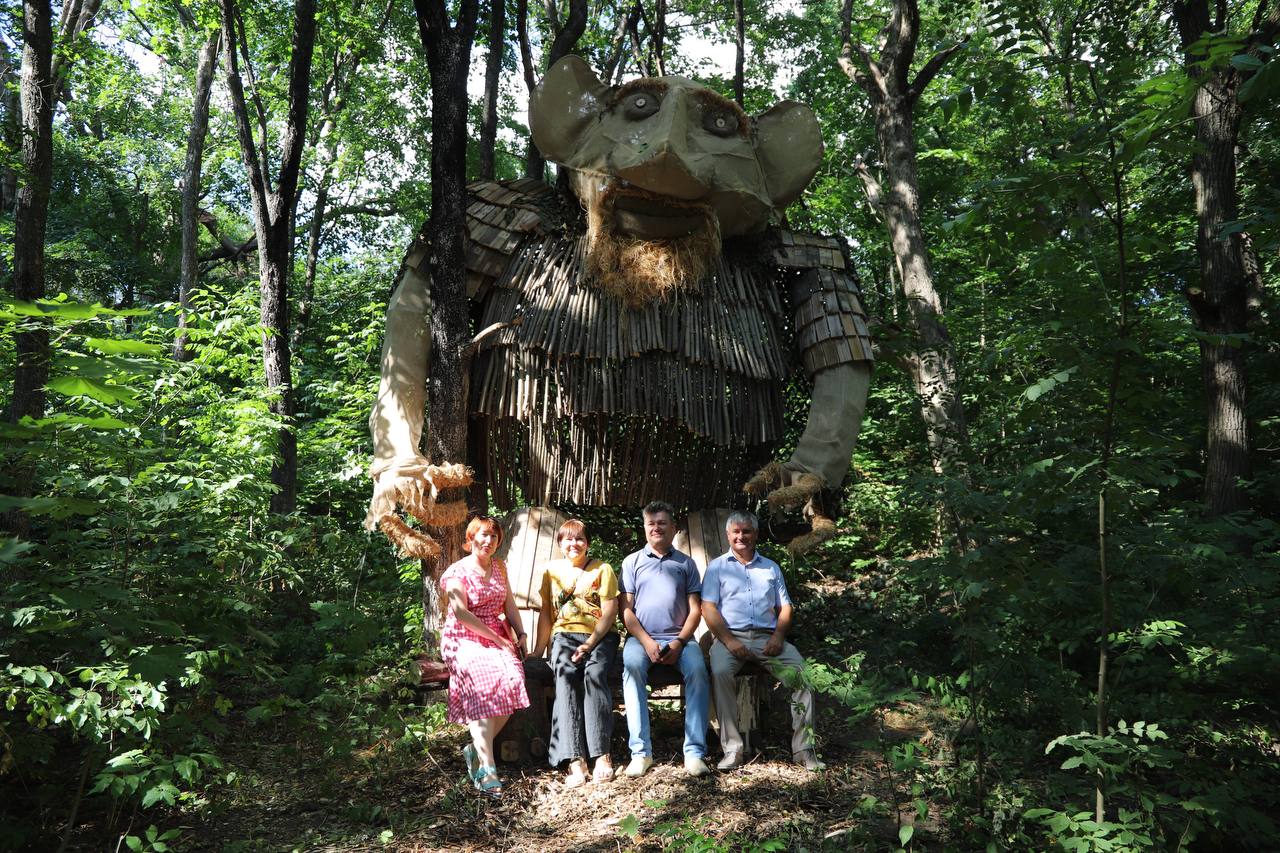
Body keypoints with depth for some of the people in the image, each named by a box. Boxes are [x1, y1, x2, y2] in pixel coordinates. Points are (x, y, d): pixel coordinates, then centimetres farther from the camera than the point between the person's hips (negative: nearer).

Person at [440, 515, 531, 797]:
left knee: (512, 678, -24)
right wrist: (497, 638, -13)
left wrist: (519, 633, 5)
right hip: (463, 639, -5)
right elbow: (461, 614, -11)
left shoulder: (499, 567, 16)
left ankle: (477, 749, -7)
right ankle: (487, 768, -32)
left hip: (497, 636, 5)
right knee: (484, 680, -31)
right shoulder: (457, 572, -3)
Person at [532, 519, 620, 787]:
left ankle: (602, 755, -31)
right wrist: (538, 651, 11)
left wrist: (589, 644, -13)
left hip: (599, 636, -1)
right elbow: (545, 613, 16)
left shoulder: (602, 569, 6)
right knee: (565, 676, -29)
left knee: (595, 673, -32)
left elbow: (610, 612, -3)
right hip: (565, 636, 1)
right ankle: (575, 760, -38)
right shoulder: (552, 570, 15)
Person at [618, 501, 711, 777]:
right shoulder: (632, 562, 13)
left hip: (679, 638, 1)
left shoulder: (686, 563, 15)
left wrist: (679, 642, -9)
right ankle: (641, 752, -32)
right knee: (632, 666, -33)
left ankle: (694, 752, -28)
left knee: (697, 669, -30)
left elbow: (695, 610, 8)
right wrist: (647, 642, -11)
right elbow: (626, 610, 5)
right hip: (642, 637, 0)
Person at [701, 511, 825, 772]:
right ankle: (732, 748, -27)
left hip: (767, 637, 2)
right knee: (720, 671, -34)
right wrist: (729, 641, -13)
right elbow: (708, 608, 2)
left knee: (801, 671, -24)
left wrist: (778, 637, -4)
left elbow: (784, 607, 16)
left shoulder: (771, 567, 23)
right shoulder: (717, 567, 14)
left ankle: (803, 747, -16)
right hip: (730, 635, -2)